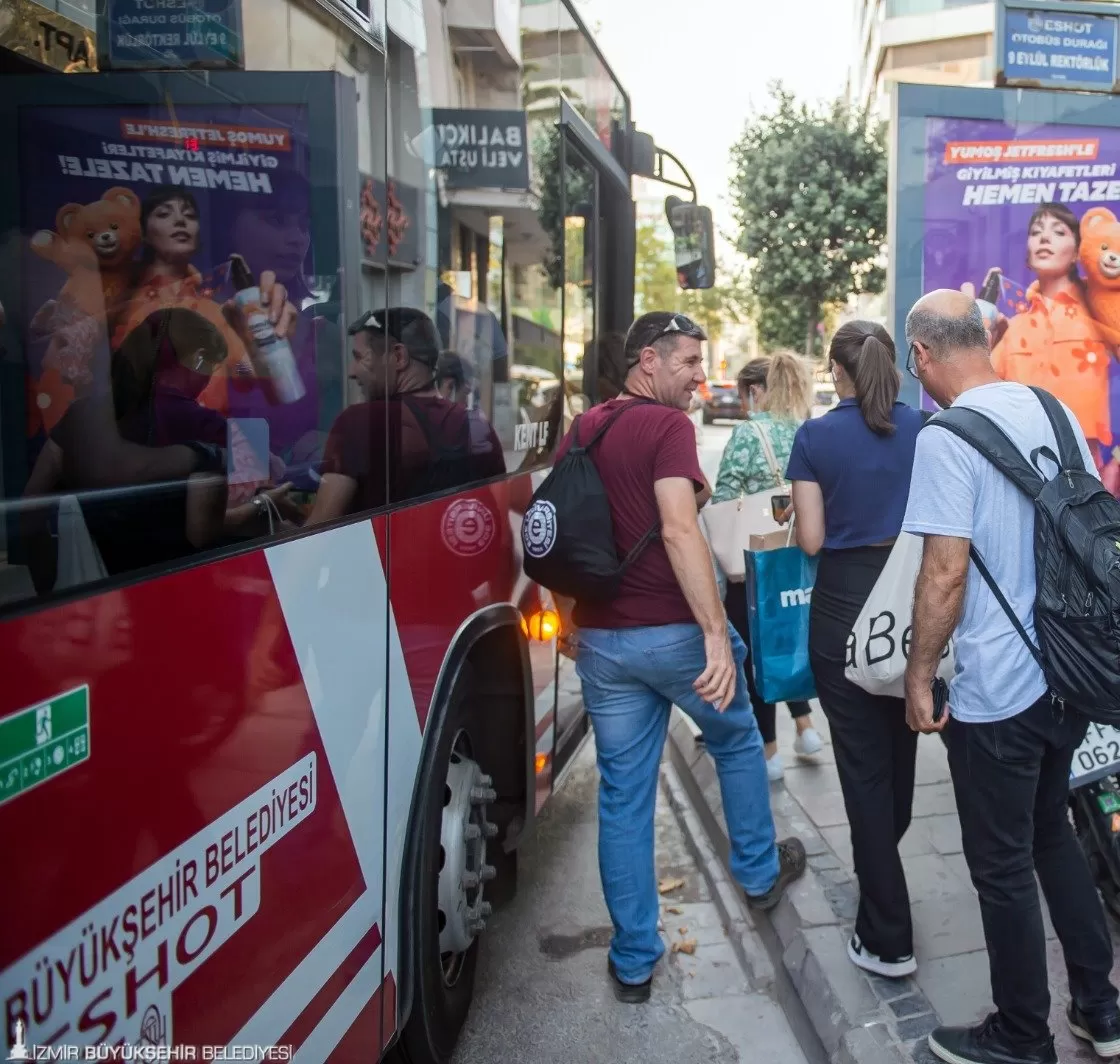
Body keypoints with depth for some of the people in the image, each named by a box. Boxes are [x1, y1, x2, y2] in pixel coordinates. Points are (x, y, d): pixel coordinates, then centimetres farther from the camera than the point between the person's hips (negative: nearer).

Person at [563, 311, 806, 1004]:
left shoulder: (581, 432, 10)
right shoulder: (668, 426, -12)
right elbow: (679, 530, -26)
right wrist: (717, 632, -28)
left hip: (600, 637, 5)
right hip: (675, 632, -5)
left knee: (623, 795, 12)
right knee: (738, 744, 24)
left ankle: (633, 961, 21)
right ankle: (760, 873, 43)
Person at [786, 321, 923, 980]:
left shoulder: (816, 437, -7)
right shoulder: (925, 429, 0)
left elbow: (811, 539, -7)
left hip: (846, 608, -4)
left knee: (864, 765, 2)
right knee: (900, 751, 21)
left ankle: (888, 939, 6)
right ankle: (881, 871, 45)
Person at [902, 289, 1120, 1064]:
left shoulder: (946, 438, -18)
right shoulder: (1053, 409, 4)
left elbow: (945, 573, -21)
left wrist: (919, 675, -9)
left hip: (995, 689, -8)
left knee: (1003, 868, 9)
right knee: (1053, 835, 25)